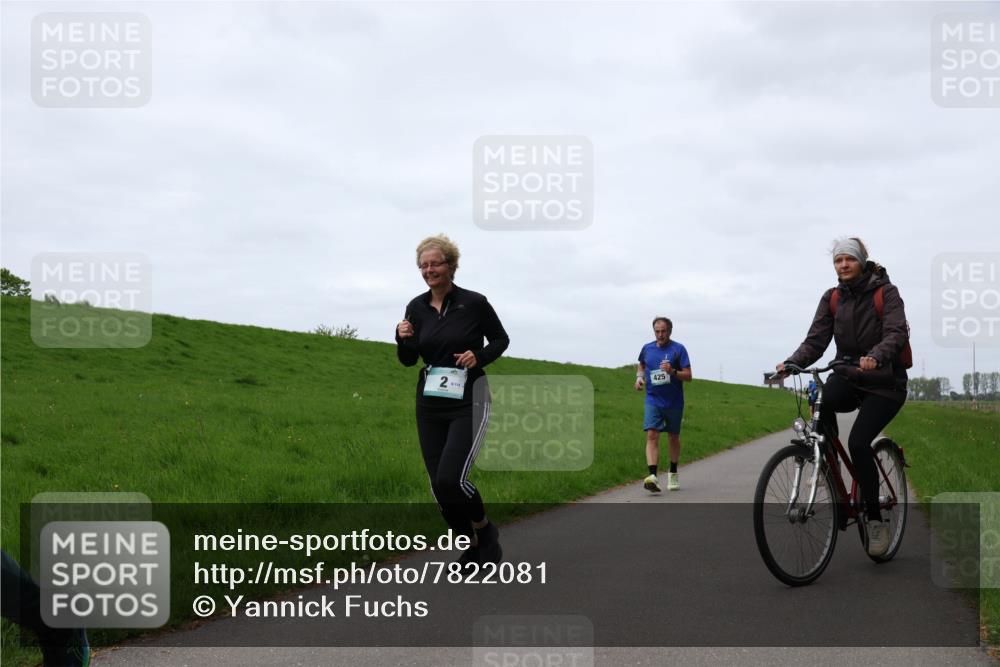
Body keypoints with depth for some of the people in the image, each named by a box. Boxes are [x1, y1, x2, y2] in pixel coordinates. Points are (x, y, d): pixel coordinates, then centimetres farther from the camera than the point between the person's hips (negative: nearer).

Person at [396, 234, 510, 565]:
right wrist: (403, 339, -11)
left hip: (469, 401, -5)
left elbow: (500, 339, 5)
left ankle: (486, 530, 11)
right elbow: (408, 360, 10)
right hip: (430, 404, 5)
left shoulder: (474, 302, -8)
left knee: (451, 478, -18)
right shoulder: (416, 308, 3)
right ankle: (470, 546, 26)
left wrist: (479, 356, -15)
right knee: (438, 484, 3)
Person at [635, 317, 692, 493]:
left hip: (674, 402, -1)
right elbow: (641, 364, 26)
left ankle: (673, 474, 33)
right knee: (652, 435, -16)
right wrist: (639, 376, 6)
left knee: (673, 437, 13)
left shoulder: (678, 349, -6)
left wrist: (672, 371, -25)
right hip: (653, 400, 1)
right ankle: (653, 476, -26)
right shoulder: (647, 348, 4)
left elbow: (688, 376, -9)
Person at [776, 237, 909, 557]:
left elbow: (896, 333, -22)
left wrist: (875, 357, -42)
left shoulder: (886, 292, -7)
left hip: (884, 382, -3)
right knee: (822, 398, -32)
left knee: (858, 441, -22)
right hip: (849, 377, 4)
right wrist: (792, 362, -23)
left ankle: (875, 519, -7)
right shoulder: (832, 298, 5)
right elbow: (816, 340, -3)